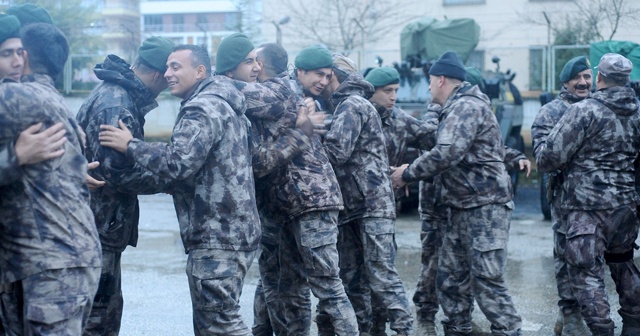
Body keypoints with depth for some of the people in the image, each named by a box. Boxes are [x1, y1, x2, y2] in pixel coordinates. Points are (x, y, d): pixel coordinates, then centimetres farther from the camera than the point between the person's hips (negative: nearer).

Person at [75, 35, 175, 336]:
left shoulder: (114, 93, 12)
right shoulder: (116, 105, -21)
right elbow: (117, 171, -24)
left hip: (101, 224, 10)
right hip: (100, 227, -10)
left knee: (107, 307, 18)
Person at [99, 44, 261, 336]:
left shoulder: (203, 108, -14)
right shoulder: (221, 103, 19)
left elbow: (179, 162, -25)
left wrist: (130, 145, -15)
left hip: (217, 237, -11)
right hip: (232, 231, 11)